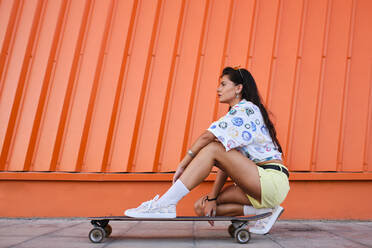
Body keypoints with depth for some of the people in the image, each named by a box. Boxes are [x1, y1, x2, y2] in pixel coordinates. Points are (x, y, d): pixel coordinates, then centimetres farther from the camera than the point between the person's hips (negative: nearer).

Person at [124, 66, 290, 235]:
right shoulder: (237, 115, 22)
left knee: (212, 148, -20)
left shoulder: (245, 109, -6)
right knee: (201, 208, 3)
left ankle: (164, 205, -24)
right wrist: (213, 197, 3)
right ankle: (264, 210, 0)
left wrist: (182, 164, -10)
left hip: (273, 180, -9)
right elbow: (227, 163, 12)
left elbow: (207, 136, -19)